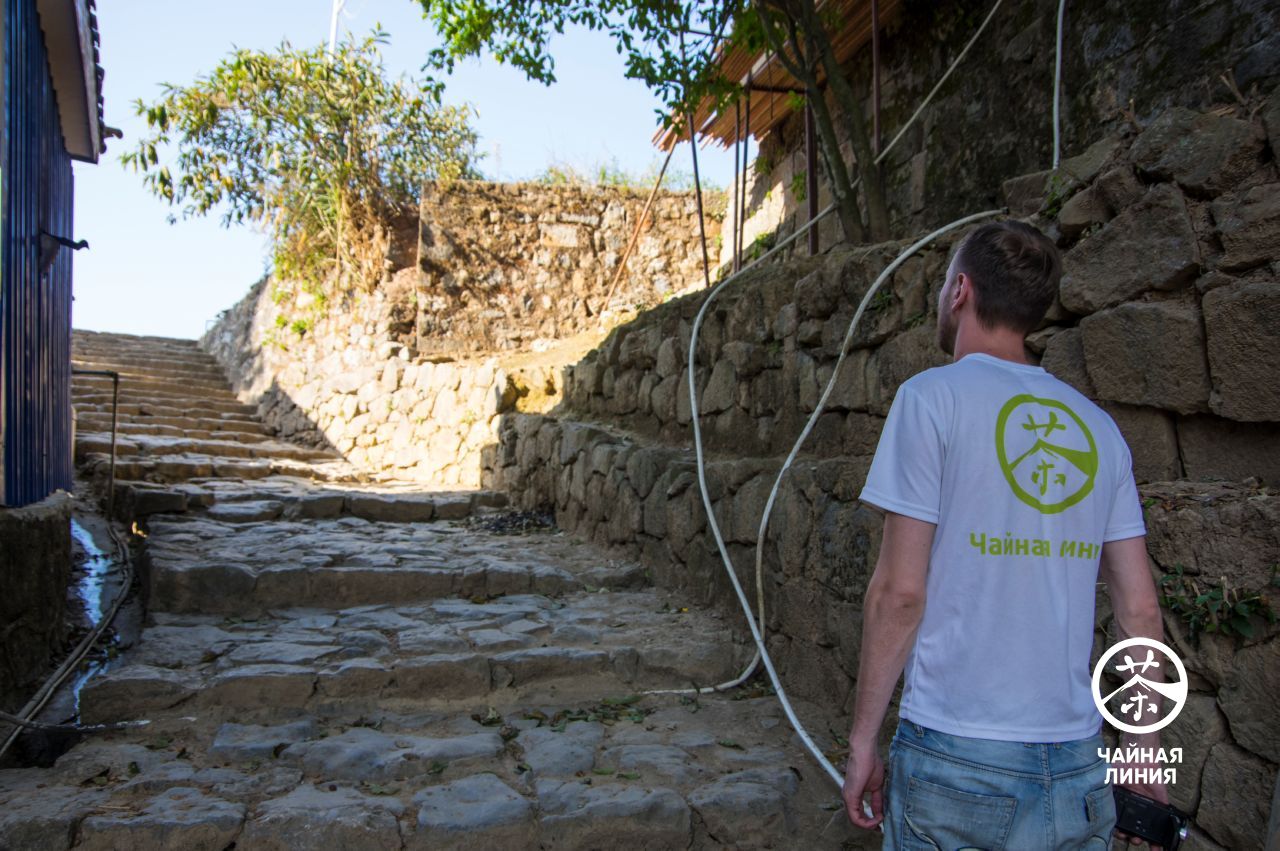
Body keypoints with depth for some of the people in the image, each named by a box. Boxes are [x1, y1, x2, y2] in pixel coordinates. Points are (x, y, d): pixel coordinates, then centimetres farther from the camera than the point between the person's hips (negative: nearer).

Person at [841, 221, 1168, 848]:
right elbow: (1140, 609, 7)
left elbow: (899, 592, -13)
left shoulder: (932, 396, -8)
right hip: (1076, 766, 5)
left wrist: (862, 739, -4)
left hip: (956, 757, -4)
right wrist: (1144, 750, 17)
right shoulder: (1098, 426, 7)